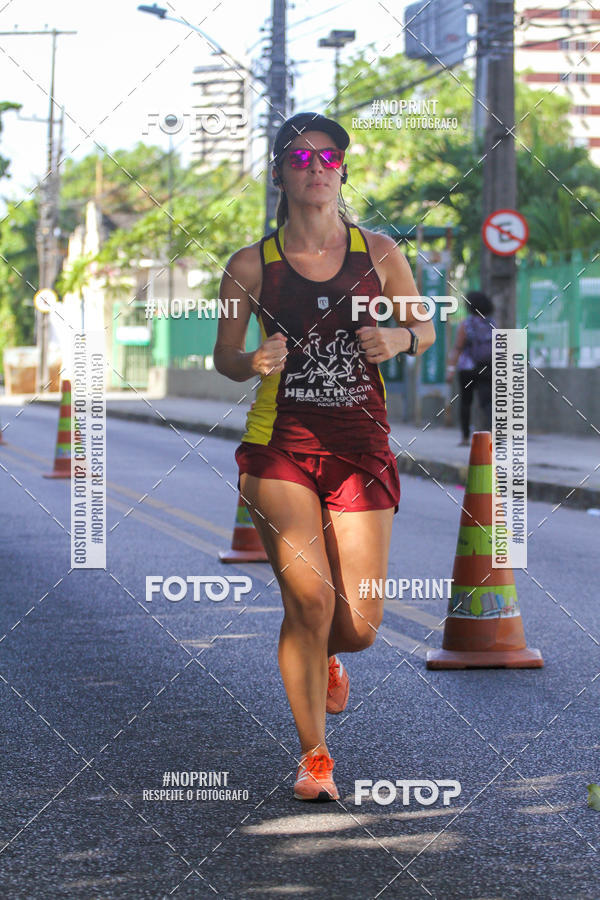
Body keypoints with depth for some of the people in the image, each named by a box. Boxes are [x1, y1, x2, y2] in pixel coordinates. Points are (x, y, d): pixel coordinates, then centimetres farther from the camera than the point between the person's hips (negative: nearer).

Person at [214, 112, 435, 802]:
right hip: (279, 442, -2)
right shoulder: (251, 266, 1)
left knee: (360, 622, 0)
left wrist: (398, 339, -8)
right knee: (309, 599, -15)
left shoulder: (379, 253, 5)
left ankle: (324, 655, 40)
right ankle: (314, 754, 4)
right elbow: (224, 357, 9)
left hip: (361, 445, 2)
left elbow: (425, 328, 15)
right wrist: (254, 362, -13)